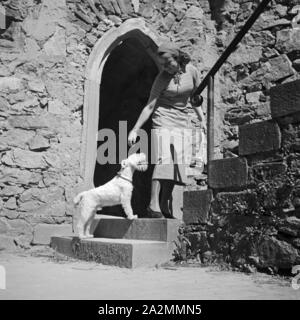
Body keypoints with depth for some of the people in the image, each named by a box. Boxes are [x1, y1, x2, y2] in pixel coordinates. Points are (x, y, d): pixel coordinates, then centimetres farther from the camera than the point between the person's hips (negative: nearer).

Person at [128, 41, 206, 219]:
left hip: (182, 122, 4)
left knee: (176, 164, -2)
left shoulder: (191, 71, -1)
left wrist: (202, 120, 10)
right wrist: (135, 129, -14)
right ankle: (153, 206, -21)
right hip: (163, 120, -4)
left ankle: (164, 206, 4)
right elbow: (150, 106, -10)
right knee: (163, 160, -19)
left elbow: (195, 98, 13)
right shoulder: (162, 78, -10)